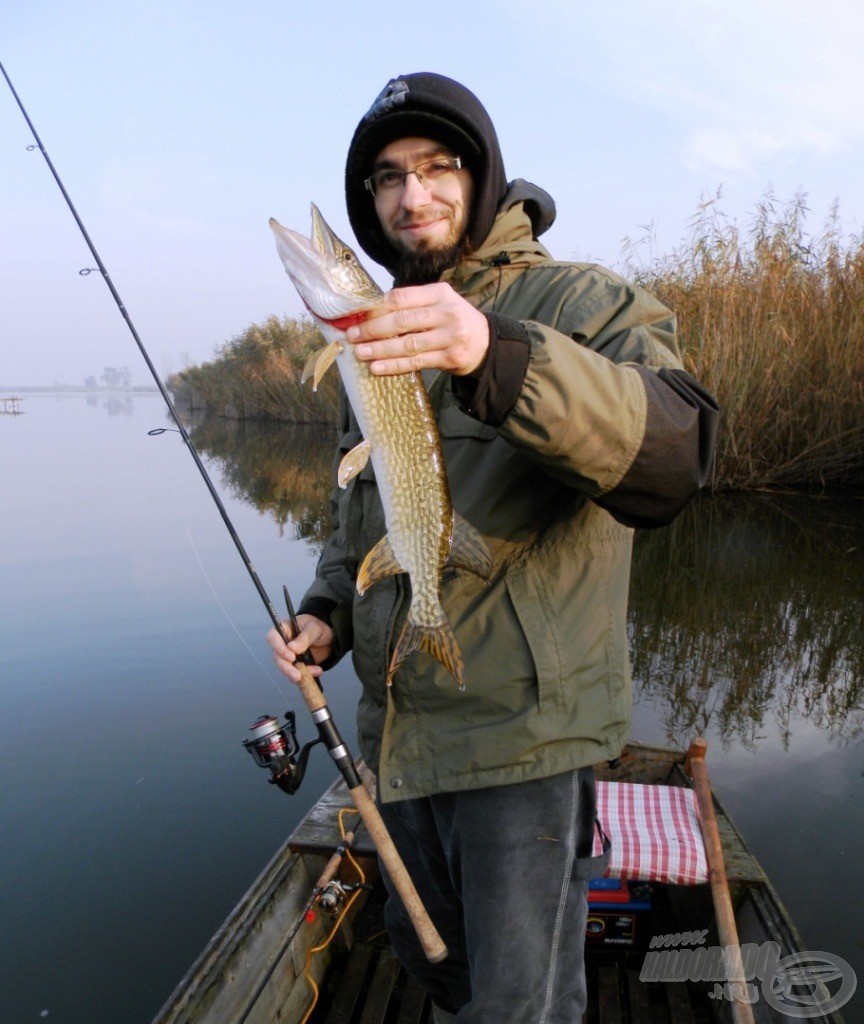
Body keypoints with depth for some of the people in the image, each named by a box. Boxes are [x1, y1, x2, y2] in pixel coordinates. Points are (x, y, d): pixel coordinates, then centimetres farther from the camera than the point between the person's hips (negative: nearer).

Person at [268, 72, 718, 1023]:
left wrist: (500, 359, -45)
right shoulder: (373, 336, 10)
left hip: (522, 728, -6)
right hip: (398, 723, 7)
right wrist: (327, 612, 3)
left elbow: (672, 454, -30)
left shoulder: (583, 304, -10)